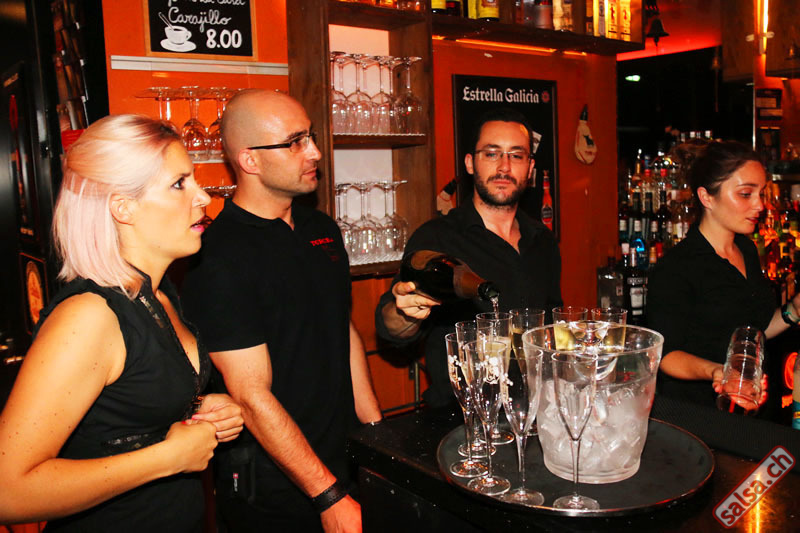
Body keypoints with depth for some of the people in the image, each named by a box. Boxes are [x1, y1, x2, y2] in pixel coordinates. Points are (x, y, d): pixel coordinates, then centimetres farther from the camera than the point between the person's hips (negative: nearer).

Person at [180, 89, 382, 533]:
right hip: (272, 488, -7)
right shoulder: (219, 259, -20)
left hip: (344, 460, 7)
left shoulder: (322, 229, 5)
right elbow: (252, 397, -21)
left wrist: (377, 431, 10)